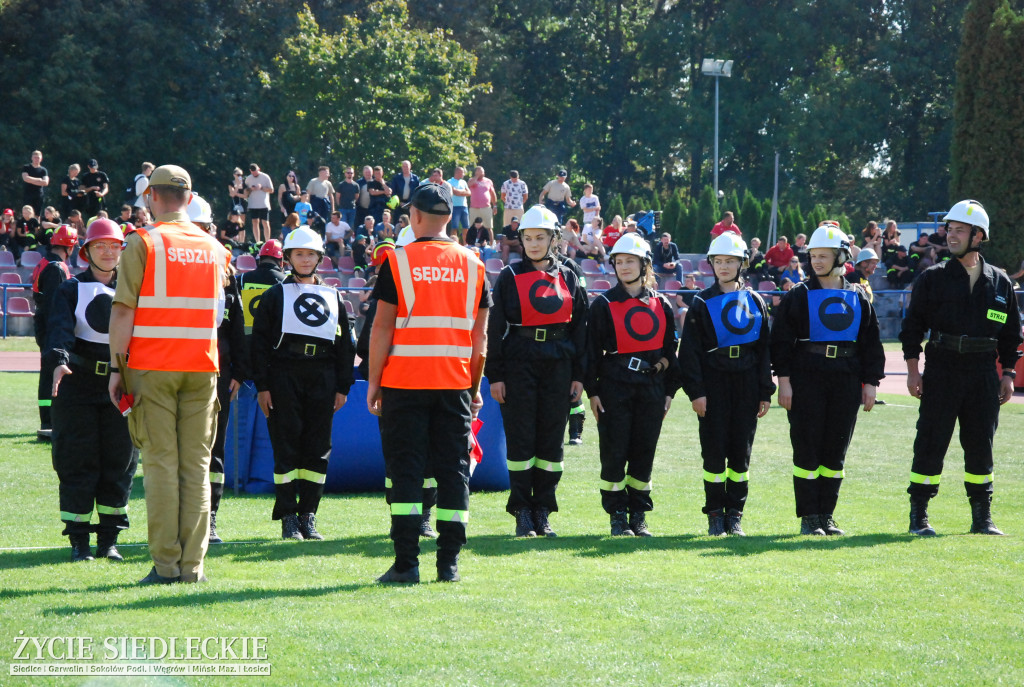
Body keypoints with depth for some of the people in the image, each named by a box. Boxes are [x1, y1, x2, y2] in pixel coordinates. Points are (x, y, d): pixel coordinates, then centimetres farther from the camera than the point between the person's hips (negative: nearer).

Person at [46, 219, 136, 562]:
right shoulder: (71, 289, 5)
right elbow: (60, 328, -11)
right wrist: (59, 360, -31)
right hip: (77, 384, -2)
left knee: (118, 462, 2)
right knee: (77, 462, -3)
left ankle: (108, 540, 10)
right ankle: (79, 541, 4)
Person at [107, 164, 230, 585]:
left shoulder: (143, 243, -5)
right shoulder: (215, 248, 10)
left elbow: (124, 310, -8)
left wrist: (117, 366, -3)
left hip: (151, 367, -3)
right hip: (201, 367, 3)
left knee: (161, 463, -1)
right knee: (196, 465, 5)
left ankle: (166, 563, -3)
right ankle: (192, 563, 4)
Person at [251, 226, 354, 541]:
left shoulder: (333, 298, 17)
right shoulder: (275, 295, 8)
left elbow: (345, 346, 17)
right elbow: (260, 342, 2)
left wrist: (343, 387, 8)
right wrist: (262, 385, -6)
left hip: (322, 381, 3)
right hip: (284, 380, -3)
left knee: (318, 449, 2)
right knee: (286, 447, -4)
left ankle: (308, 516, 8)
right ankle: (288, 517, -1)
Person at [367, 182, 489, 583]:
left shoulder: (398, 261, -4)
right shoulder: (472, 265, 6)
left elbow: (383, 327, -6)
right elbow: (480, 335, 8)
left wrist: (373, 381, 1)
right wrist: (474, 386, 16)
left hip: (404, 384, -3)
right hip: (455, 383, 3)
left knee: (405, 470, 1)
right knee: (453, 470, 7)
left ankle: (406, 562, -3)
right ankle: (449, 563, 7)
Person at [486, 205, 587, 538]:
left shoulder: (568, 278, 10)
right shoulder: (510, 277, 2)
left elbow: (579, 328, 12)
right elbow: (495, 327, 1)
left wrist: (578, 375, 5)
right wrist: (495, 375, -5)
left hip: (558, 365, 2)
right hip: (519, 364, -2)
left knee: (551, 438, 4)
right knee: (521, 438, -3)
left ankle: (543, 512, 11)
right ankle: (522, 513, 3)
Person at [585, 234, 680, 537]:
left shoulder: (660, 305, 10)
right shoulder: (604, 304, 1)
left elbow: (670, 350, 15)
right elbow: (592, 350, 0)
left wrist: (669, 391, 10)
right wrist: (592, 391, -5)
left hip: (651, 386, 3)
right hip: (614, 385, -3)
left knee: (644, 452, 5)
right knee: (614, 452, -4)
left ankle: (639, 515, 13)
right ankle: (618, 516, 4)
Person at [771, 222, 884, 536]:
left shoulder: (857, 298, 10)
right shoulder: (799, 296, 2)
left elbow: (870, 343, 13)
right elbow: (782, 339, 0)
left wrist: (870, 382, 7)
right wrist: (784, 379, -7)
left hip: (846, 380, 3)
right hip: (807, 378, -3)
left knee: (835, 451, 5)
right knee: (807, 448, -4)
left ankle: (827, 516, 12)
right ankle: (809, 518, 1)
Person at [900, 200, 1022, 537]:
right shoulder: (933, 278, 3)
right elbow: (912, 325, 3)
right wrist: (912, 370, -4)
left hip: (984, 374, 2)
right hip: (941, 372, -2)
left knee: (981, 446, 5)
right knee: (931, 443, -3)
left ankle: (982, 517, 14)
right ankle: (919, 516, 4)